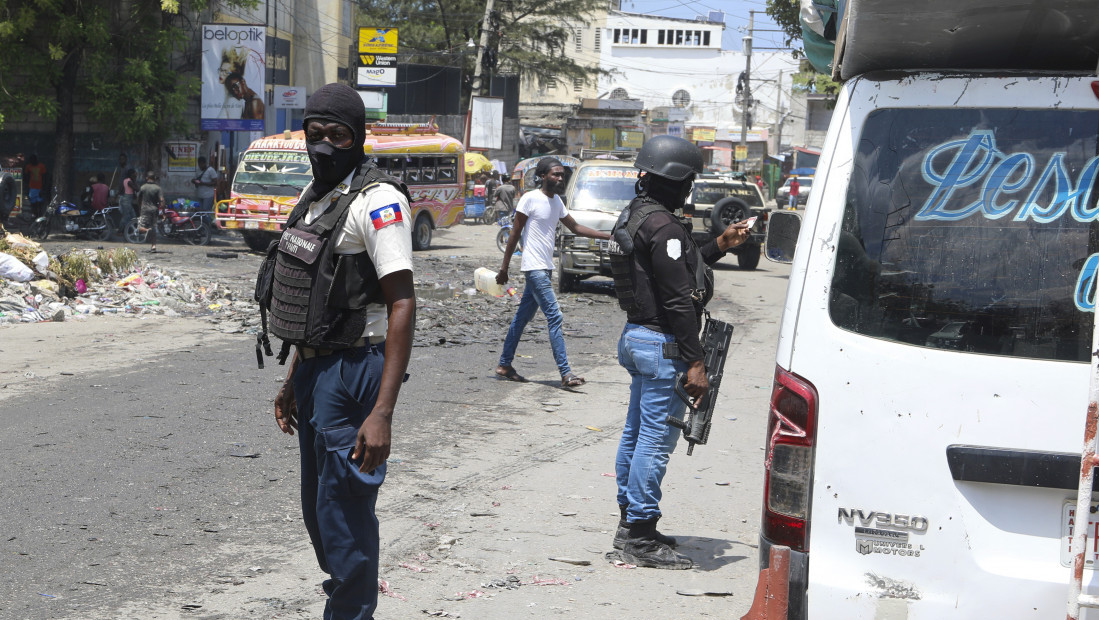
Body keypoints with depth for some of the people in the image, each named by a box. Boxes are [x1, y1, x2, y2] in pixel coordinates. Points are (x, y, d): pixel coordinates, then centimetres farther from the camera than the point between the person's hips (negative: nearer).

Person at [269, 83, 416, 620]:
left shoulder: (378, 200, -16)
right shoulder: (316, 194, 13)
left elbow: (401, 304, -22)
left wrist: (382, 412, -27)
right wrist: (294, 379, 24)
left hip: (352, 373, -9)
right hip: (314, 369, 10)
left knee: (345, 515, -5)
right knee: (317, 508, 19)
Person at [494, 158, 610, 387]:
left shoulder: (557, 202, 13)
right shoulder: (530, 199, -11)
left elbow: (575, 228, 21)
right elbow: (514, 234, -8)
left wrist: (609, 236, 15)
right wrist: (504, 268, -7)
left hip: (545, 269, 8)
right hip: (534, 268, -8)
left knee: (523, 317, 13)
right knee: (555, 317, -13)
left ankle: (504, 365, 22)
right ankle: (566, 374, -15)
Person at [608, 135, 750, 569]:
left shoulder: (636, 215, 13)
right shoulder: (663, 227, -20)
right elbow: (678, 299, -22)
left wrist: (721, 245, 20)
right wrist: (694, 362, -21)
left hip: (637, 337, 11)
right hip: (661, 344, -11)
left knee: (636, 432, 17)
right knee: (657, 437, -6)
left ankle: (630, 522, 26)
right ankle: (641, 536, -2)